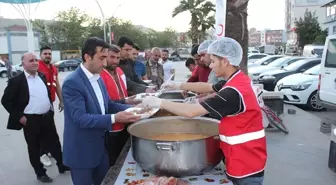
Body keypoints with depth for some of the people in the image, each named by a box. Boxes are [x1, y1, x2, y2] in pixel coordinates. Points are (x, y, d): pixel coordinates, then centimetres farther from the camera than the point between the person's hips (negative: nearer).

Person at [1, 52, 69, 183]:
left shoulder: (42, 76, 6)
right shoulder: (16, 80, -12)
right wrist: (19, 116, -12)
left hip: (47, 117, 5)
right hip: (30, 120, -5)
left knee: (54, 143, 16)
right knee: (34, 148, 11)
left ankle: (62, 165, 34)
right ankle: (40, 173, 28)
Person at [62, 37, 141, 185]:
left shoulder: (98, 78, 5)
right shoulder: (72, 83, -22)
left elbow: (107, 104, 12)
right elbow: (80, 118, -28)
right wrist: (114, 118, -35)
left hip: (100, 146, 8)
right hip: (81, 151, -8)